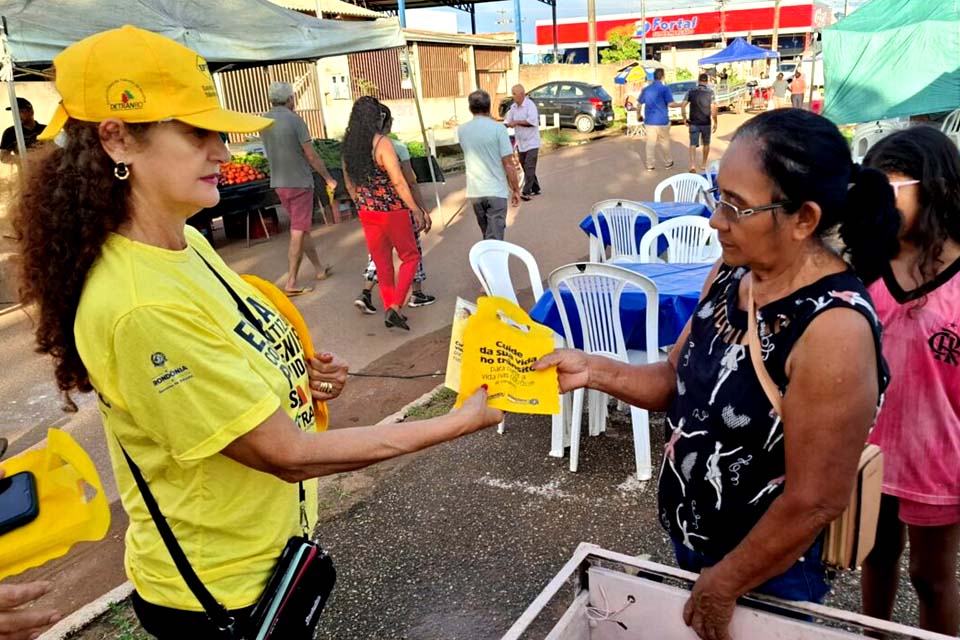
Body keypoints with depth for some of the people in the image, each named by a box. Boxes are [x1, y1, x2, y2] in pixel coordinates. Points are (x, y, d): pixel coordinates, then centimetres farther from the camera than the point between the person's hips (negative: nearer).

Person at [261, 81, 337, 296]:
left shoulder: (264, 121, 3)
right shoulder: (295, 120, -15)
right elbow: (311, 155, -13)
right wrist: (328, 178, -1)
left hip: (278, 183, 7)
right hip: (299, 182, -7)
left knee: (302, 228, 18)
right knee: (298, 233, -1)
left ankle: (319, 268, 31)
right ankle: (291, 283, 0)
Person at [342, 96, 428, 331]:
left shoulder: (348, 145, 4)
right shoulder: (381, 142, -16)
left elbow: (349, 183, 13)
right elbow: (398, 181, -20)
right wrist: (416, 210, -14)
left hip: (367, 213, 6)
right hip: (392, 210, -6)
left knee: (382, 263, 16)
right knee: (410, 257, 9)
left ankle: (389, 309, 23)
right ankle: (395, 306, -3)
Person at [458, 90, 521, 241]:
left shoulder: (461, 130, 3)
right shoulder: (498, 129, -11)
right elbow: (508, 164, -12)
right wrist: (516, 190, -1)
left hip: (474, 191, 5)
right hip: (496, 191, -5)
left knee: (487, 234, 22)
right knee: (494, 238, -2)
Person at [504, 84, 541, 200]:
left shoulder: (530, 105, -14)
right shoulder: (513, 107, 7)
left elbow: (532, 121, -25)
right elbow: (508, 121, 9)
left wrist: (517, 122, -21)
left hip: (531, 142, -8)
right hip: (520, 143, 8)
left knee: (529, 168, -11)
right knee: (525, 167, 13)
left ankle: (526, 192, -13)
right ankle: (535, 189, 25)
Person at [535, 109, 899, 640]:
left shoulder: (834, 330, -30)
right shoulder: (730, 273, -7)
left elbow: (815, 502, -25)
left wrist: (722, 586, -14)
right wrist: (592, 371, -12)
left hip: (765, 574, -6)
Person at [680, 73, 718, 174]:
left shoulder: (691, 91, 0)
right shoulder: (710, 92, -6)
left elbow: (683, 105, -5)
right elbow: (713, 108, -12)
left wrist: (684, 118, 5)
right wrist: (715, 122, -6)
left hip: (694, 123, 0)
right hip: (706, 123, 0)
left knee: (693, 144, 0)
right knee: (706, 144, 17)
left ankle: (693, 165, -19)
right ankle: (704, 165, 27)